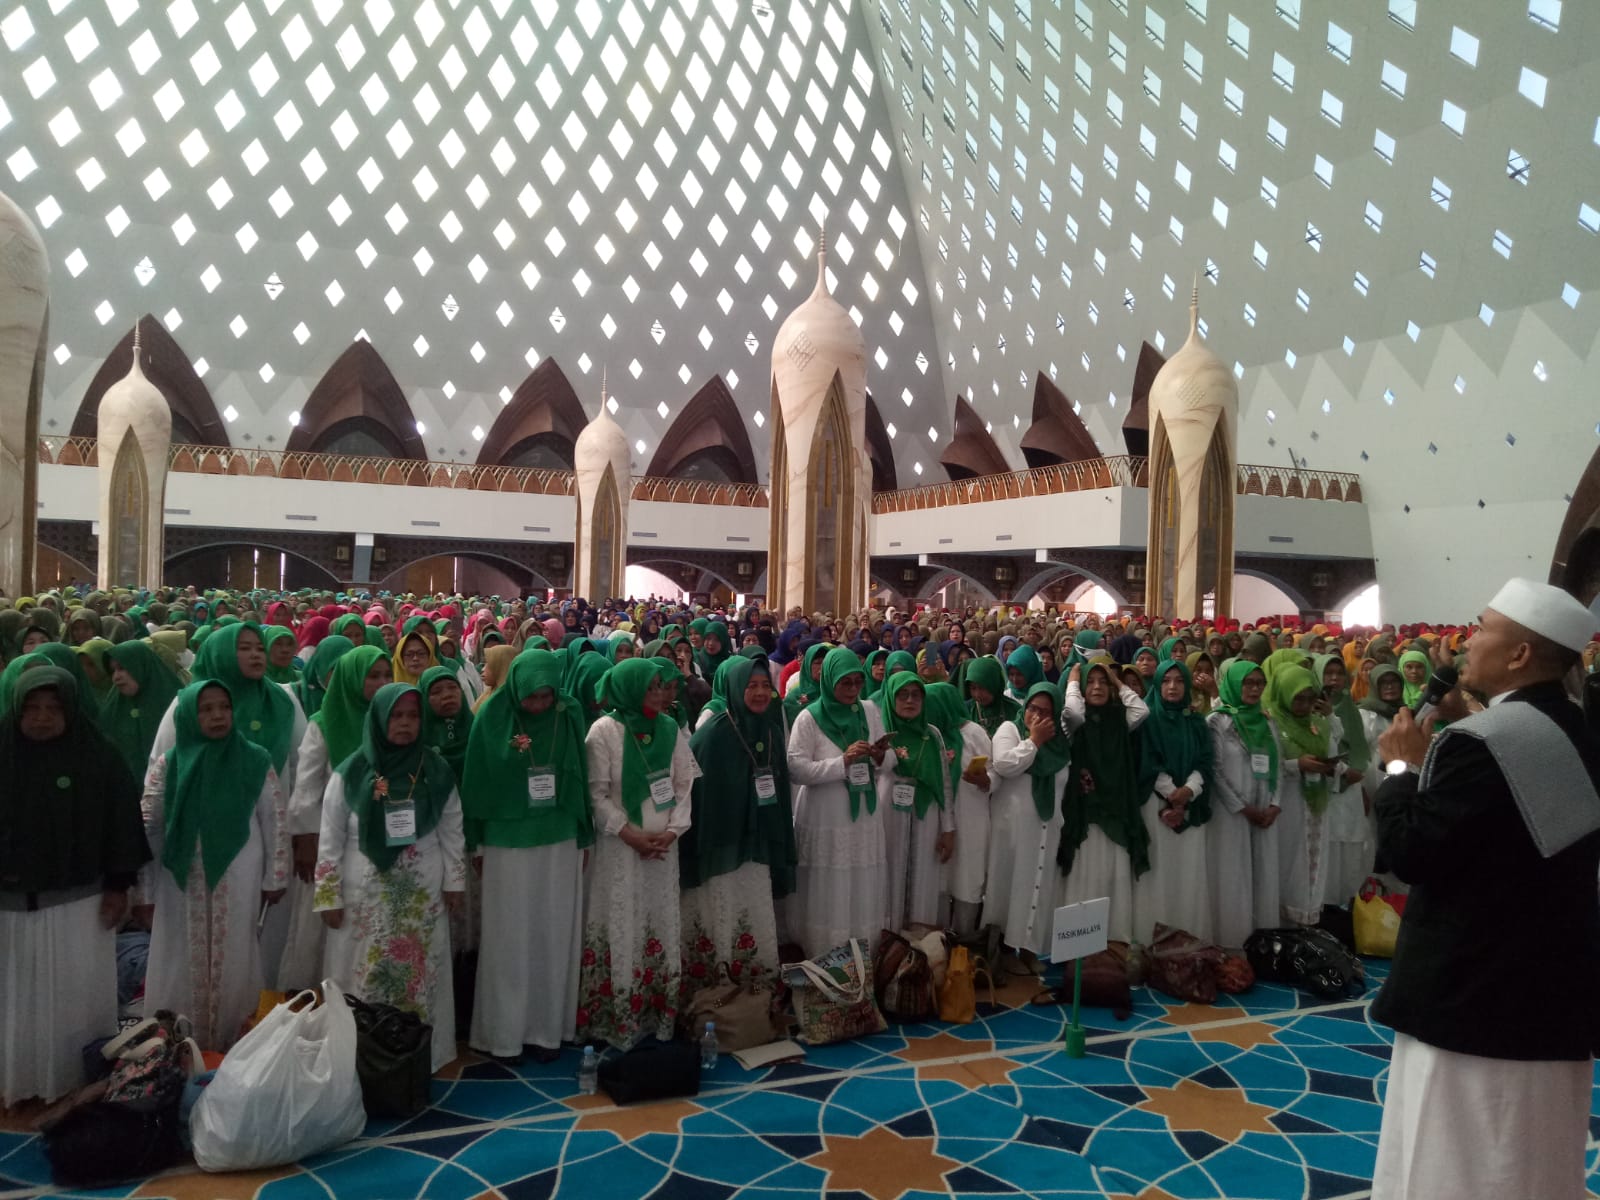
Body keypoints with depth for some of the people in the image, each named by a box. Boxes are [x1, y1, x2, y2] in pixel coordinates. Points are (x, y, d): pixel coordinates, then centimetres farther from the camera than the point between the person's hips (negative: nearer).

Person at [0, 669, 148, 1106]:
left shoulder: (99, 758, -8)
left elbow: (121, 821, -4)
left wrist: (119, 885, -4)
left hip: (78, 901, -2)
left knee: (75, 996, 7)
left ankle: (79, 1079, 21)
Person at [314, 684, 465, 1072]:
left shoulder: (436, 771, 0)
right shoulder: (351, 772, -6)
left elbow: (452, 831, 6)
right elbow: (330, 838, -2)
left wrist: (454, 881, 5)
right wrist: (328, 895, -3)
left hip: (422, 895, 1)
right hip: (365, 895, -1)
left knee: (420, 978, 7)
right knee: (364, 979, 6)